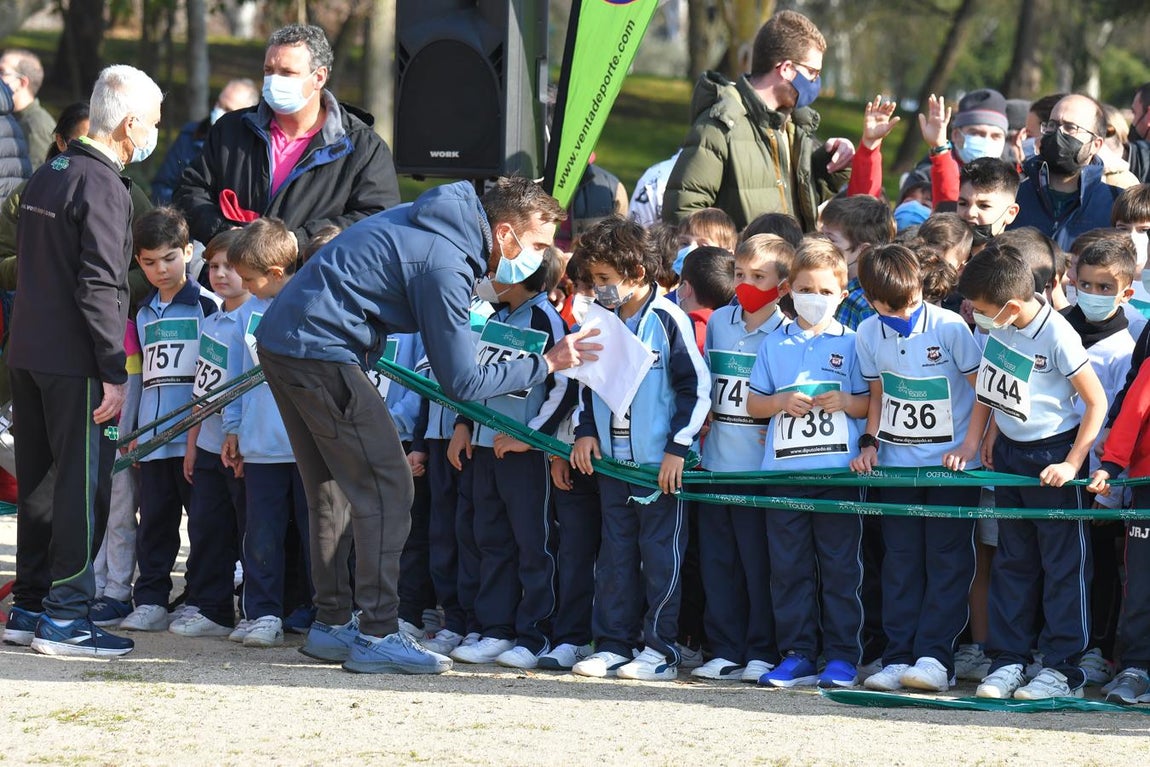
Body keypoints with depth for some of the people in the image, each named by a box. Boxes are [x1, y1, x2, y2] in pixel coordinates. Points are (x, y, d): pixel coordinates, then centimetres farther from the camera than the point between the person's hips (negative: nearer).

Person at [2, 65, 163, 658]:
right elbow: (100, 286, -20)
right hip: (74, 362, -9)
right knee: (83, 484, -4)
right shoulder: (103, 187, -14)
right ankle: (65, 615, -3)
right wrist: (114, 373, -18)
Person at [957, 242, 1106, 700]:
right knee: (1012, 561, 10)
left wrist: (1072, 464, -19)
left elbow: (1097, 402, -18)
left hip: (1053, 457, -7)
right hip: (1009, 452, 7)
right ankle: (1008, 660, 15)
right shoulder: (996, 326, -4)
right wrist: (993, 434, 11)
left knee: (1062, 562, -1)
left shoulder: (1056, 335, -23)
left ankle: (1063, 669, 2)